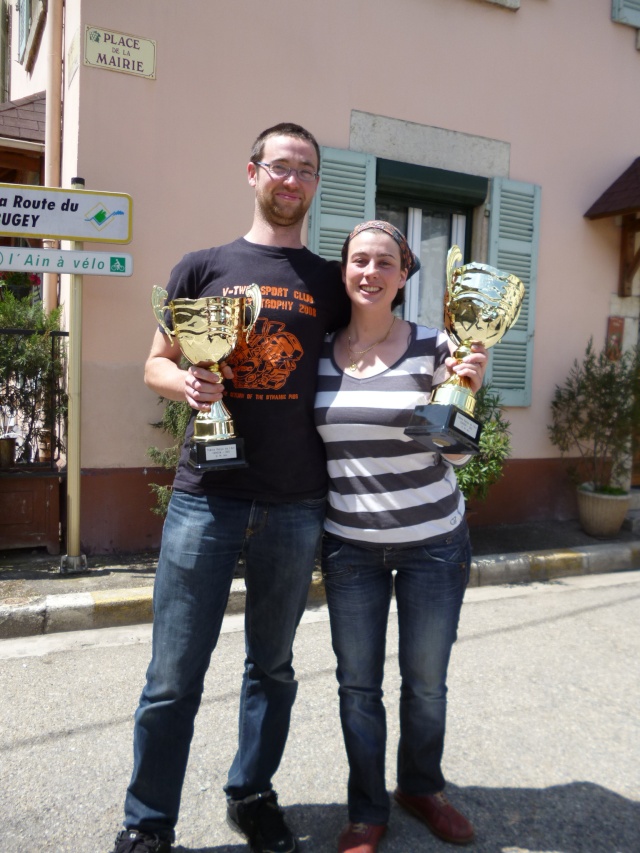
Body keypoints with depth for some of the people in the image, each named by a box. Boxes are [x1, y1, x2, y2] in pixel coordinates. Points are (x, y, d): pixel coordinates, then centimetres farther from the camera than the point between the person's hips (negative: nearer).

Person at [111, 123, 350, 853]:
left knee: (272, 665, 17)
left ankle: (252, 794, 38)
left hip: (296, 505, 2)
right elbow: (156, 365, 9)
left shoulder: (331, 282, 9)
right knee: (174, 676, 4)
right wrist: (185, 383, -14)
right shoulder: (203, 266, 6)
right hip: (207, 497, -1)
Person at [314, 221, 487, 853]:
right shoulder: (317, 354, 0)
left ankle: (421, 787, 40)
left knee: (426, 680, 13)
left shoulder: (432, 348, -7)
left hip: (432, 542, -1)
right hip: (349, 545, 2)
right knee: (357, 683, 10)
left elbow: (456, 452, -6)